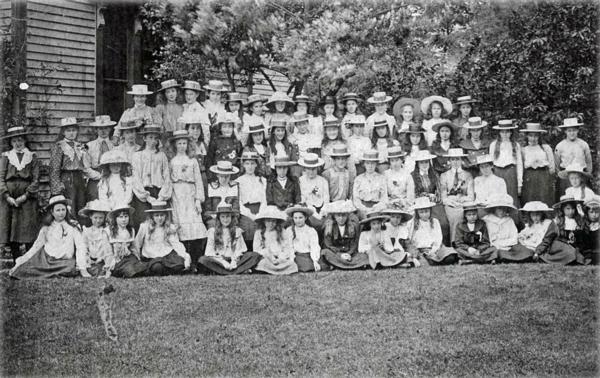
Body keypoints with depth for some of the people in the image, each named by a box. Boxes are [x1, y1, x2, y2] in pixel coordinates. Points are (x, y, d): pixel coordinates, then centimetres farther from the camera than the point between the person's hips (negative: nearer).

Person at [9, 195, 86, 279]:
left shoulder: (73, 226, 2)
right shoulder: (46, 228, 10)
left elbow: (80, 246, -3)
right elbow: (36, 246, 13)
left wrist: (81, 266, -16)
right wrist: (20, 262, 6)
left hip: (65, 261, -1)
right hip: (45, 258, 1)